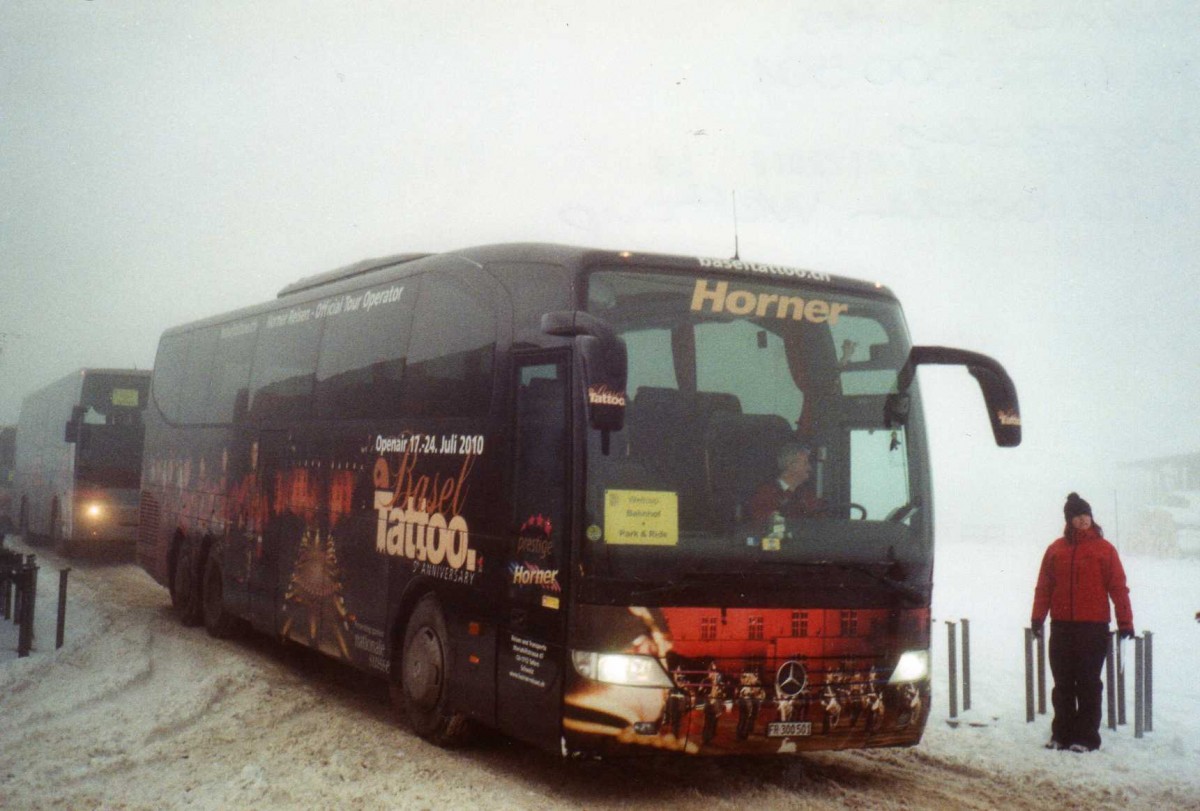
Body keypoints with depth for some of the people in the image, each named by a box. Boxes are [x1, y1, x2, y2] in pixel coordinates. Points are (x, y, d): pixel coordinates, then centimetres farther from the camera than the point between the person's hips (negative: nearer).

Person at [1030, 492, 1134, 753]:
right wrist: (1037, 618, 0)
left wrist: (1125, 621, -7)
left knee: (1088, 684, 1)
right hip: (1061, 626, 3)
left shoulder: (1104, 549, 0)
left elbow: (1118, 587, -2)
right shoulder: (1056, 549, 7)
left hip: (1093, 627, -3)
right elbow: (1044, 586, 7)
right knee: (1062, 683, 8)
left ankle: (1086, 736, 6)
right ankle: (1061, 734, 16)